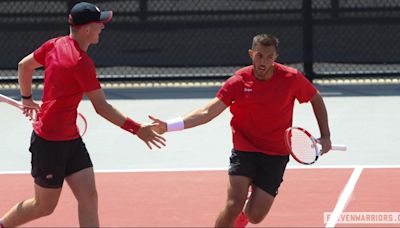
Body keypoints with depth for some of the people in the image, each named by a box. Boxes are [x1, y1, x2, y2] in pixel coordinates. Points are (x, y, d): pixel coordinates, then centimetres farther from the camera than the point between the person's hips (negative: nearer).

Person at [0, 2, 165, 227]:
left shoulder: (55, 45, 2)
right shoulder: (82, 63, -23)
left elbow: (24, 65, 16)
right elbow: (101, 107, -21)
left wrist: (27, 98, 30)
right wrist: (137, 129, -17)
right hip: (50, 143, -9)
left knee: (88, 197, -2)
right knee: (44, 206, 7)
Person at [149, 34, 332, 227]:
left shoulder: (292, 79, -10)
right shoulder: (238, 82, -11)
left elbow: (316, 99, 8)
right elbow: (207, 113, -14)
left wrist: (325, 136, 1)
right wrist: (168, 126, -26)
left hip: (276, 154, 1)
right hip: (244, 149, -1)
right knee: (234, 206, -19)